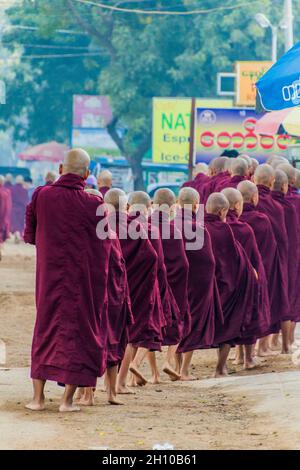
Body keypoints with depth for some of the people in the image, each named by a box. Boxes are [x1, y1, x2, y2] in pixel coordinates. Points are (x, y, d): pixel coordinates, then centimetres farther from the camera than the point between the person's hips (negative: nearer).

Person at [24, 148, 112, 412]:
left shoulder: (41, 196, -6)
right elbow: (104, 245, -3)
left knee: (46, 330, 14)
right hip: (83, 279, -2)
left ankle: (38, 397, 10)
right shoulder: (94, 205, -12)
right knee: (78, 331, 7)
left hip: (49, 275, 2)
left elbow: (29, 235, 5)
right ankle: (68, 399, 3)